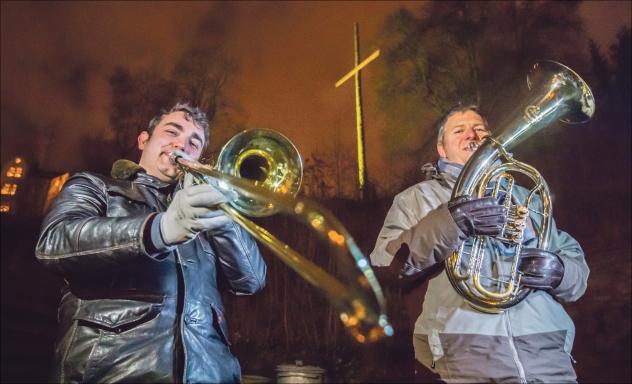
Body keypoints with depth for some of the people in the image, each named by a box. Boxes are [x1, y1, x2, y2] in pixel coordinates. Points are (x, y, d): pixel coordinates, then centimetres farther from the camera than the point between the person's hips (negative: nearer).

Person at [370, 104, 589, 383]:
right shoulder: (418, 197, 11)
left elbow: (577, 266, 16)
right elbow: (384, 265, -5)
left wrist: (558, 271, -7)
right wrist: (450, 221, -18)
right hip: (461, 348, -3)